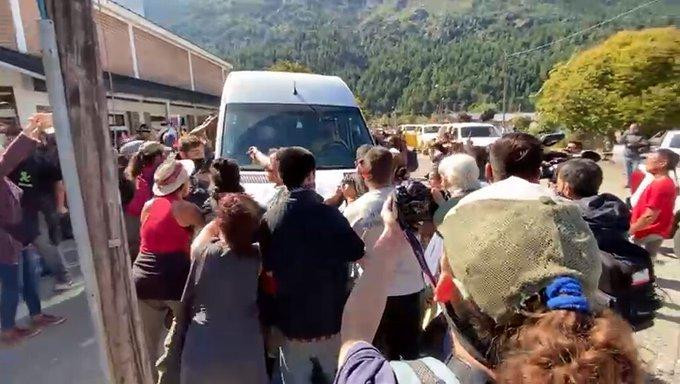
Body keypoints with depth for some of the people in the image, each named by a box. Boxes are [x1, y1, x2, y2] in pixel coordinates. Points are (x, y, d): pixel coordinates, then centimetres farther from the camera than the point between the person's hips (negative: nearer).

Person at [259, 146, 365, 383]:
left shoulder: (270, 218, -10)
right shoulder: (329, 214, -20)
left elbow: (267, 268, 0)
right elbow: (358, 254, -8)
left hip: (291, 323, 2)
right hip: (331, 320, -2)